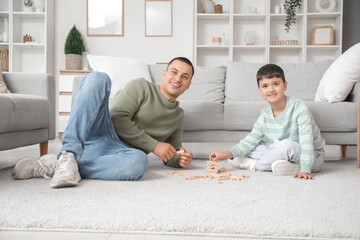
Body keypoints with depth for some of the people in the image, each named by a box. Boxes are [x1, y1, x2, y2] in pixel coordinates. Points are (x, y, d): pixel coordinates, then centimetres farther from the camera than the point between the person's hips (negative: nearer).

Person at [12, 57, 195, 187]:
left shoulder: (178, 116, 22)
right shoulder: (142, 87, 7)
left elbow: (170, 156, 29)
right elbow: (118, 118, -6)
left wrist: (181, 160, 4)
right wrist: (153, 145, -9)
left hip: (117, 151, 2)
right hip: (99, 133, -2)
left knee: (140, 161, -38)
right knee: (98, 78, -26)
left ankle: (52, 166, -27)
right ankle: (68, 155, -33)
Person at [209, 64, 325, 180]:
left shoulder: (299, 107, -21)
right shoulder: (265, 115, -4)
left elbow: (306, 141, -28)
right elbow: (251, 140, -2)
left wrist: (305, 170, -39)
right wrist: (226, 154, -15)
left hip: (313, 156, -5)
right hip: (283, 152, 5)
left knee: (287, 145, -38)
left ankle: (255, 164, -14)